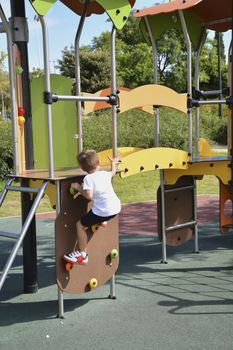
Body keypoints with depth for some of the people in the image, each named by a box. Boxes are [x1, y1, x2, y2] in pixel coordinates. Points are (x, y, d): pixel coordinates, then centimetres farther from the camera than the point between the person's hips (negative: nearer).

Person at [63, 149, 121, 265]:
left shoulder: (88, 178, -11)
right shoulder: (105, 174, 7)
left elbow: (89, 196, -21)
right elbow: (113, 172, 31)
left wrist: (79, 188, -7)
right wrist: (113, 163, 50)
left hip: (102, 211, -7)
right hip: (116, 207, 7)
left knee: (80, 225, 5)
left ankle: (82, 255, 8)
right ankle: (103, 221, 46)